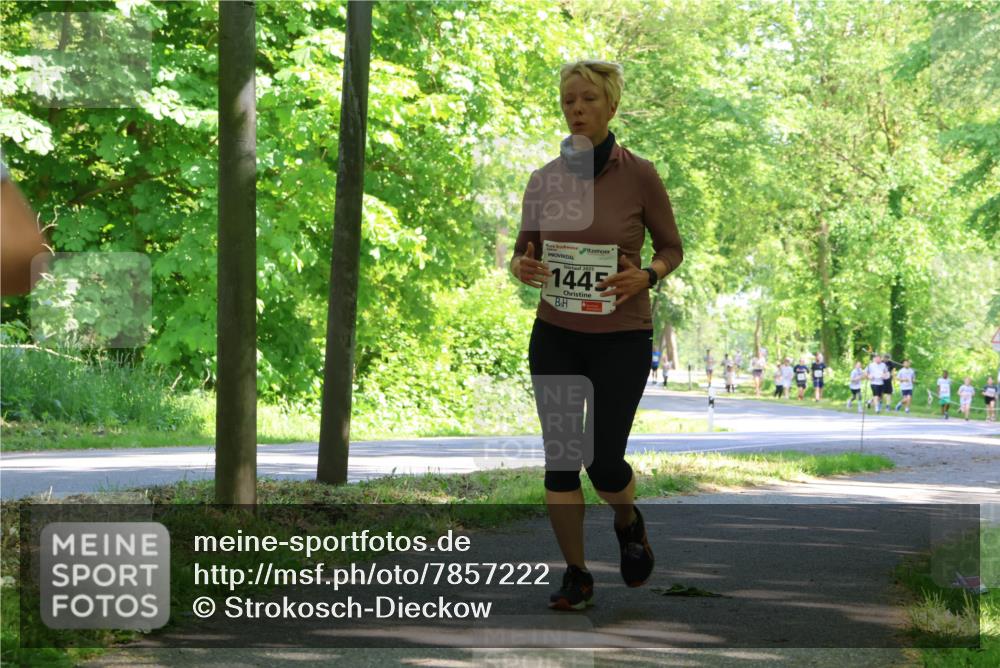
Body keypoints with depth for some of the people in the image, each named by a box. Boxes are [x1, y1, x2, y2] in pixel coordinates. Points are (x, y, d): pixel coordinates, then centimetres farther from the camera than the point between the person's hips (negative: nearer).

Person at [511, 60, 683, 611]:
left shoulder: (638, 175, -8)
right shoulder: (544, 179, 1)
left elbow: (671, 247, 3)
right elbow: (523, 250, 10)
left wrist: (644, 277, -18)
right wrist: (522, 267, -14)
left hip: (621, 338, -3)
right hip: (555, 337, 3)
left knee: (603, 462, -4)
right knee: (559, 458, 1)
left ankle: (629, 523, 31)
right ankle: (576, 575, 13)